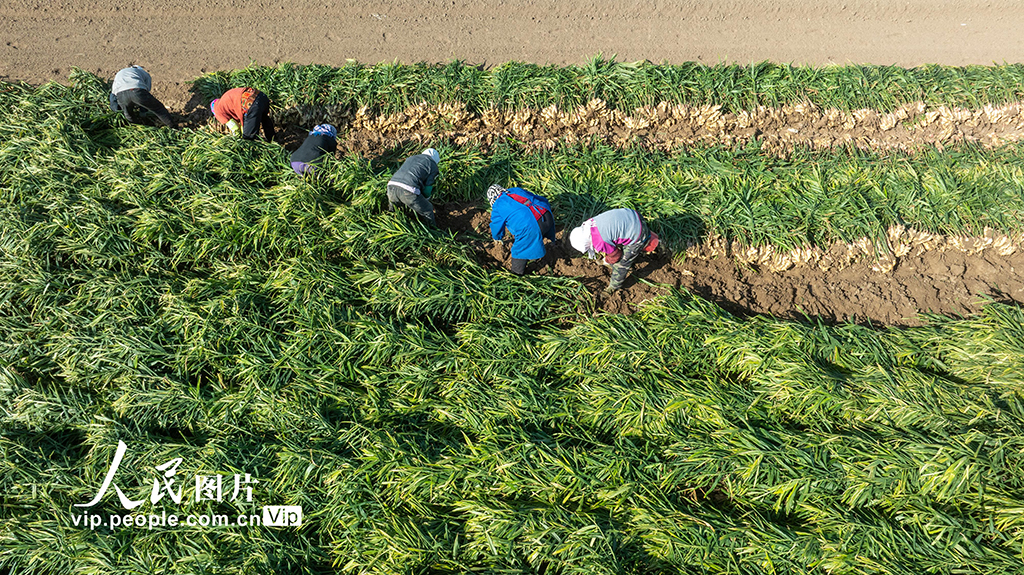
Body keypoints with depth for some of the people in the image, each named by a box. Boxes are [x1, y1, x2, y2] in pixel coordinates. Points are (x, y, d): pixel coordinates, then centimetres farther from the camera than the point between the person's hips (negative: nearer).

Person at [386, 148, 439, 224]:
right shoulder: (433, 166, 19)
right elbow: (427, 189, 12)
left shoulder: (411, 159, 36)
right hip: (408, 190, -6)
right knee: (428, 211, 17)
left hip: (392, 185, 6)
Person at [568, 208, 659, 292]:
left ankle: (614, 286, 35)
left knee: (620, 264, 11)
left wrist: (607, 261, 13)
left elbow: (615, 255, -9)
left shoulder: (600, 243, -28)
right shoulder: (590, 223, -3)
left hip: (637, 236, -8)